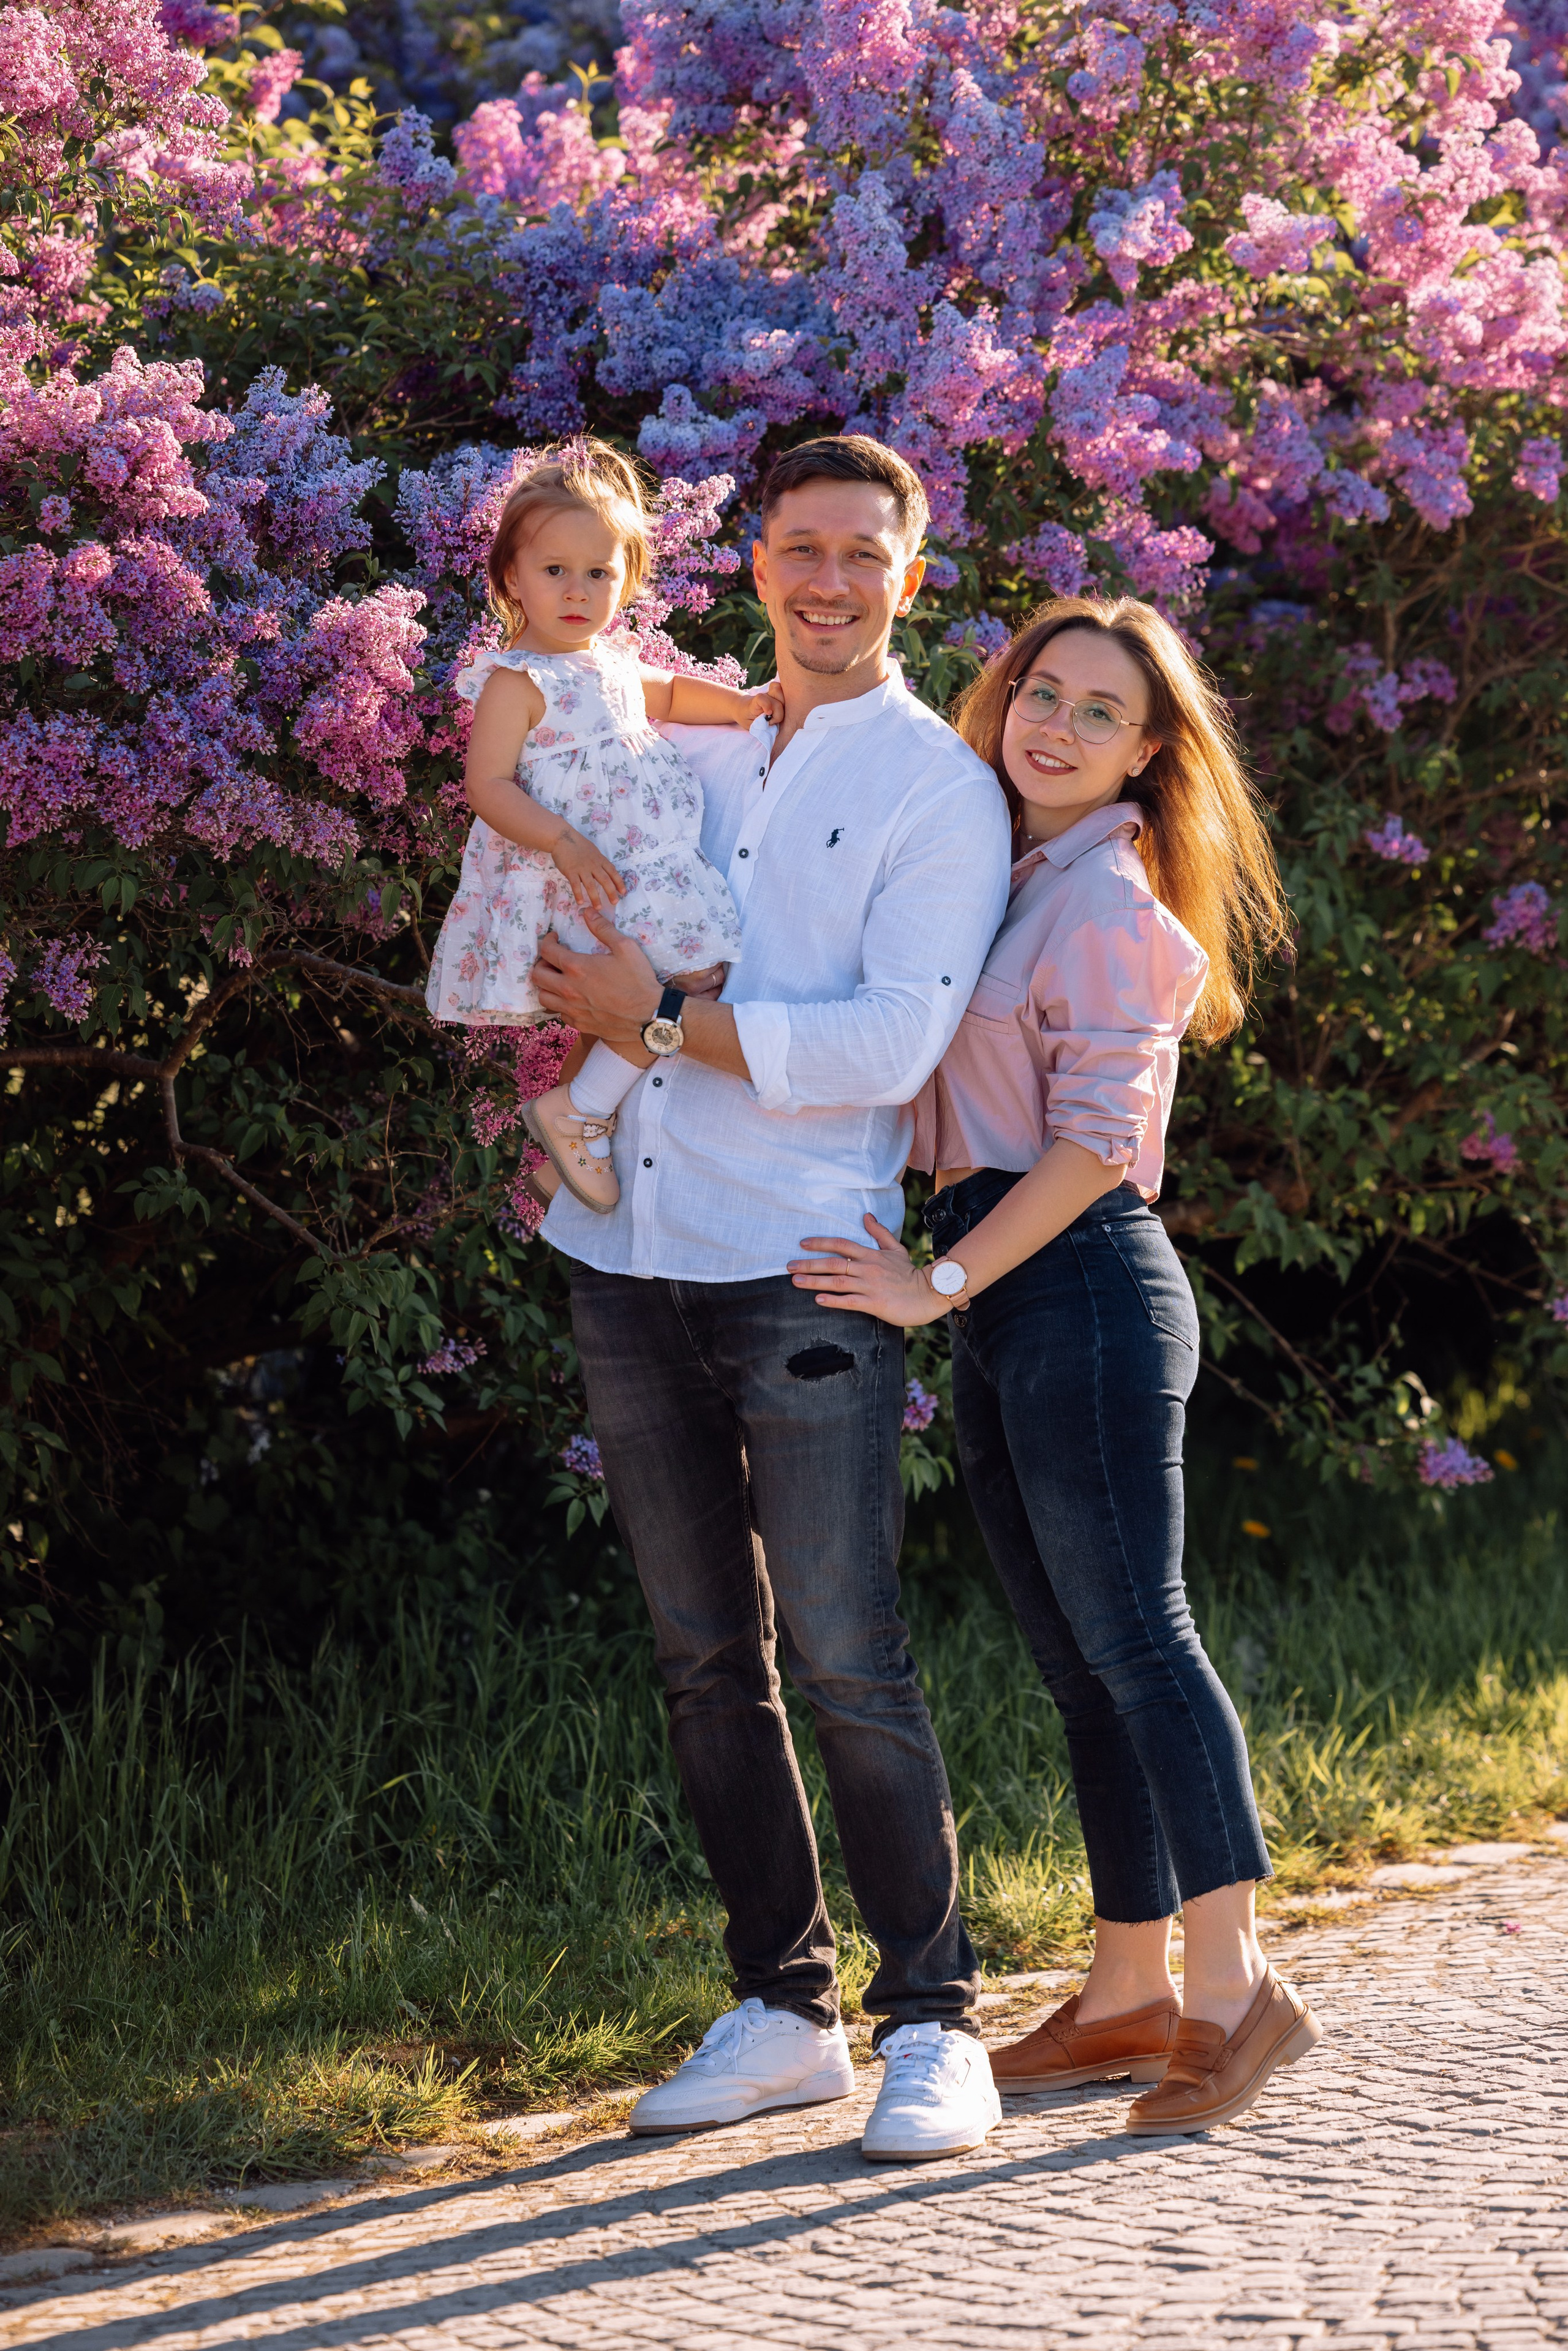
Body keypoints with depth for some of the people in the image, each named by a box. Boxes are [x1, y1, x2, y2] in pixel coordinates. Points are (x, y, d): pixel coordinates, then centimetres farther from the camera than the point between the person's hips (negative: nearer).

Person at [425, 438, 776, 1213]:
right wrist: (563, 842, -31)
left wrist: (739, 704, 19)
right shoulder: (517, 682, -12)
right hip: (574, 882, -9)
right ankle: (575, 1113, -15)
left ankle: (569, 1151, 33)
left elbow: (669, 693, 36)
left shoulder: (612, 664, 15)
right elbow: (488, 787, -19)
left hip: (632, 870, 9)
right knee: (695, 975, -21)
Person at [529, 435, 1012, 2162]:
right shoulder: (684, 751, 15)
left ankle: (931, 2022, 0)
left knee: (844, 1659, -9)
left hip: (801, 1271, -5)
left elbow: (892, 1044, -13)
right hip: (628, 1258, 5)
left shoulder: (939, 790, -1)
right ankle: (780, 2010, 17)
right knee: (705, 1661, 9)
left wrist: (662, 1026, -12)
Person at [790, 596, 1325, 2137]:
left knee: (1129, 1633, -10)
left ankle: (1232, 1981, -9)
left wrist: (941, 1285, -16)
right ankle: (1129, 1994, 14)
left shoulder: (1110, 903, -10)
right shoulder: (1003, 879, 16)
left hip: (1081, 1285, -9)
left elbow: (1098, 1138, -17)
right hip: (998, 1301, 9)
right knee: (1075, 1658, 10)